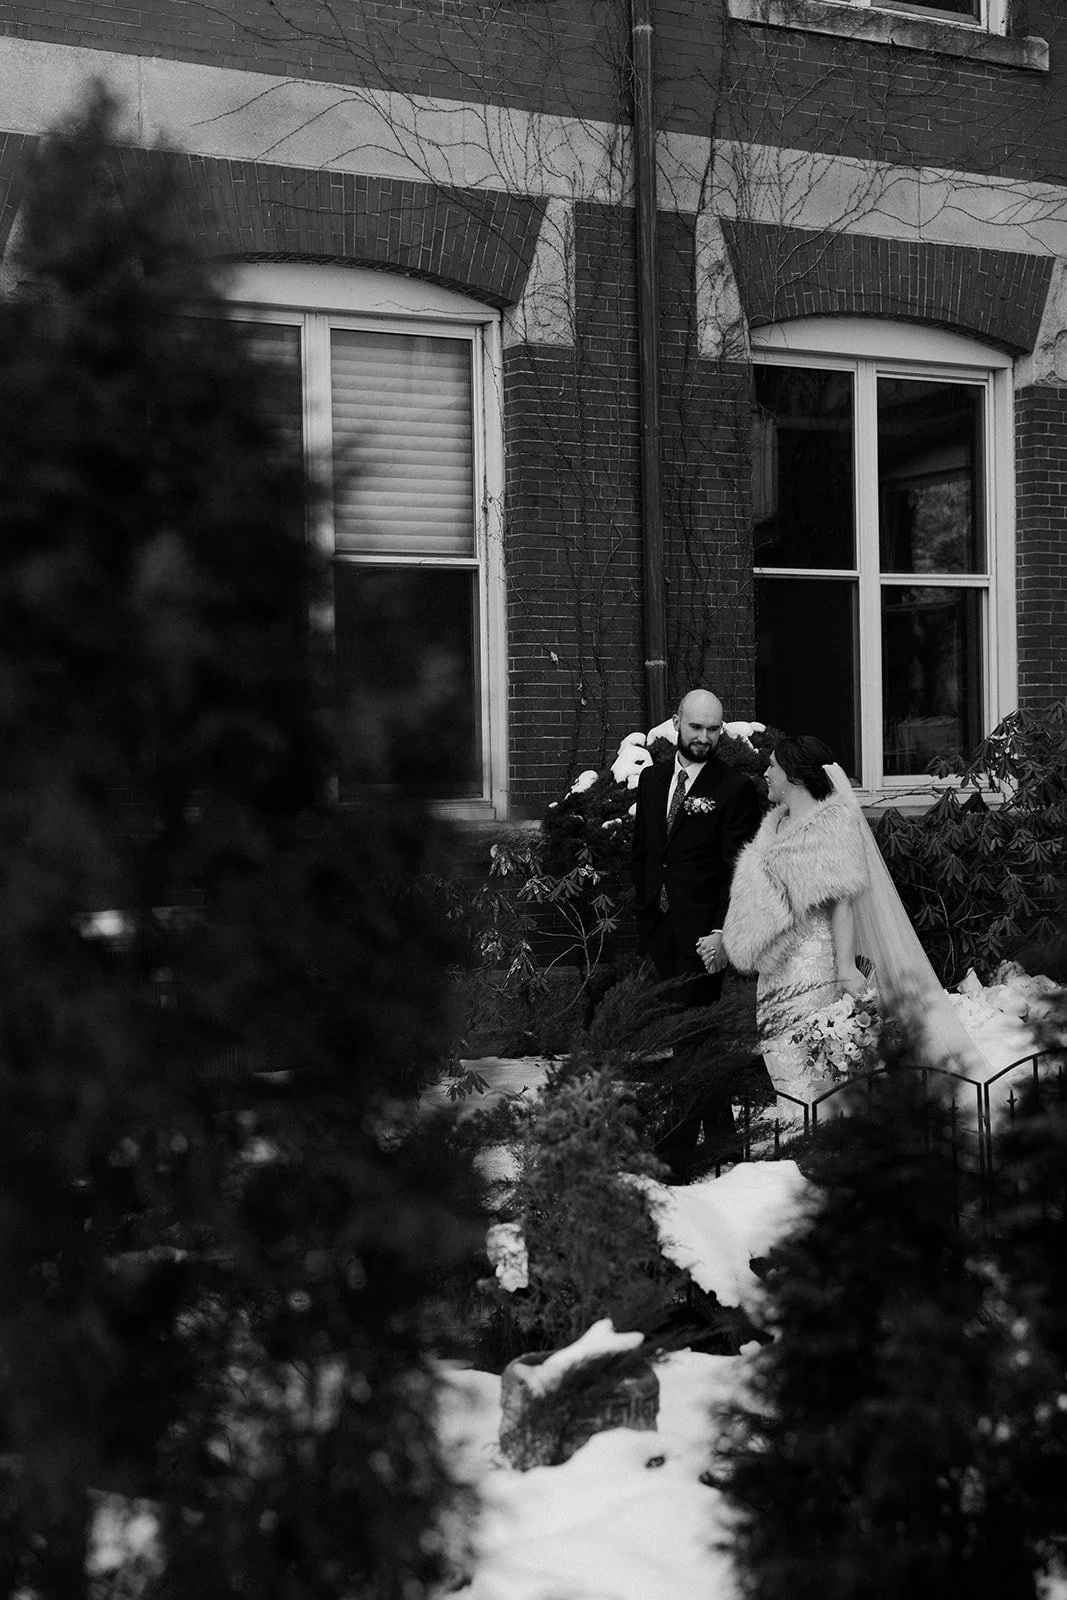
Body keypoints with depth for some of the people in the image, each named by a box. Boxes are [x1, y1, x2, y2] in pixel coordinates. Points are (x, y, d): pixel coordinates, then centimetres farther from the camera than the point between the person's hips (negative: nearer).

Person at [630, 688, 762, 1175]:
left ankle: (675, 1152, -9)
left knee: (693, 1038, -8)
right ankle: (720, 1134, 25)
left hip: (702, 933, -6)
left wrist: (724, 932, -18)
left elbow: (739, 868, -10)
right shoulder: (652, 779, 12)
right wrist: (644, 912, 12)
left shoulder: (735, 788, -6)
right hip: (659, 929, 6)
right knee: (692, 1033, 13)